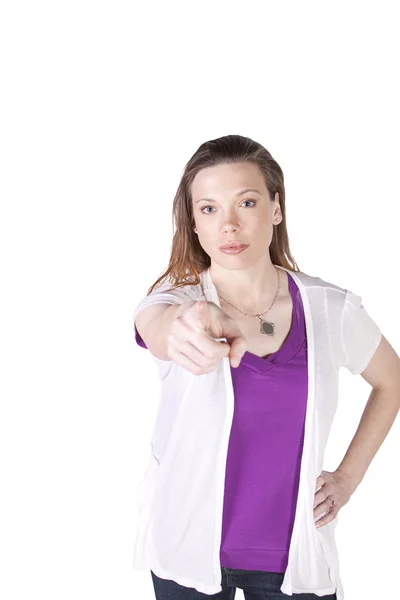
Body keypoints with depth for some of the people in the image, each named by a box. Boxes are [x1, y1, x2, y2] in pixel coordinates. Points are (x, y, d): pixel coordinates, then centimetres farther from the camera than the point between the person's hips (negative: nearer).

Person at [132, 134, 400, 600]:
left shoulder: (331, 309, -10)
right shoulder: (176, 298, -14)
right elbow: (159, 331, -39)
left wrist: (349, 476, 2)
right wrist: (188, 330, -62)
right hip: (189, 548, 0)